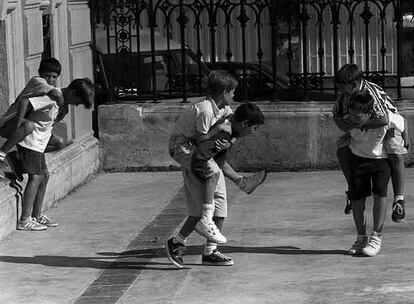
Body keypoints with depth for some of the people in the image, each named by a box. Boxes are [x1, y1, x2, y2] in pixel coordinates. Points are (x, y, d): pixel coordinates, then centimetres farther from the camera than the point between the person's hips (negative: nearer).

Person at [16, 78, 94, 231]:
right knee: (35, 177, -10)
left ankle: (37, 216, 21)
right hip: (30, 142, -10)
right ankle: (24, 220, -9)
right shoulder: (51, 97, -21)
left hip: (38, 143, 10)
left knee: (44, 175, 12)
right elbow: (25, 103, -27)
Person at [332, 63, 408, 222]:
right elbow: (336, 115, -1)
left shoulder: (373, 93, -38)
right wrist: (344, 125, -22)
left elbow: (384, 120, -52)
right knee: (341, 149, -12)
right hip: (365, 130, 6)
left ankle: (399, 200, -16)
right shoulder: (344, 94, -16)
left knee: (396, 155, -30)